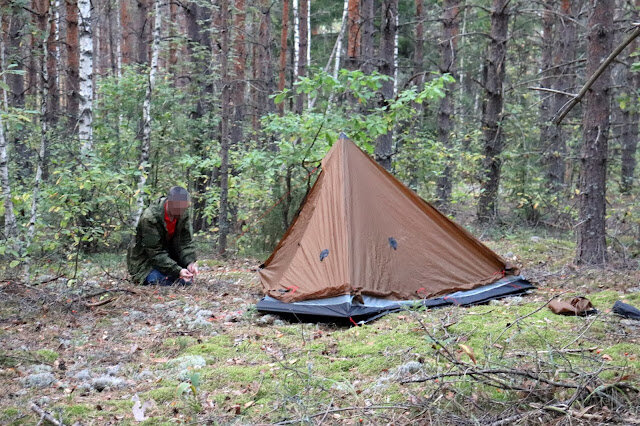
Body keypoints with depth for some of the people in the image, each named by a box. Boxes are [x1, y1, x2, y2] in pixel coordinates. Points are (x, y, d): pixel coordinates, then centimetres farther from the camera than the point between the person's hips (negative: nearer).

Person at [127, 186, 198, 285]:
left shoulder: (184, 214, -11)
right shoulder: (149, 218, -29)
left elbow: (186, 242, -8)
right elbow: (155, 253, -28)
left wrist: (190, 262, -28)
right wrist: (177, 271, -37)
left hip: (170, 257, 5)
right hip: (145, 260, -5)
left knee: (187, 279, -12)